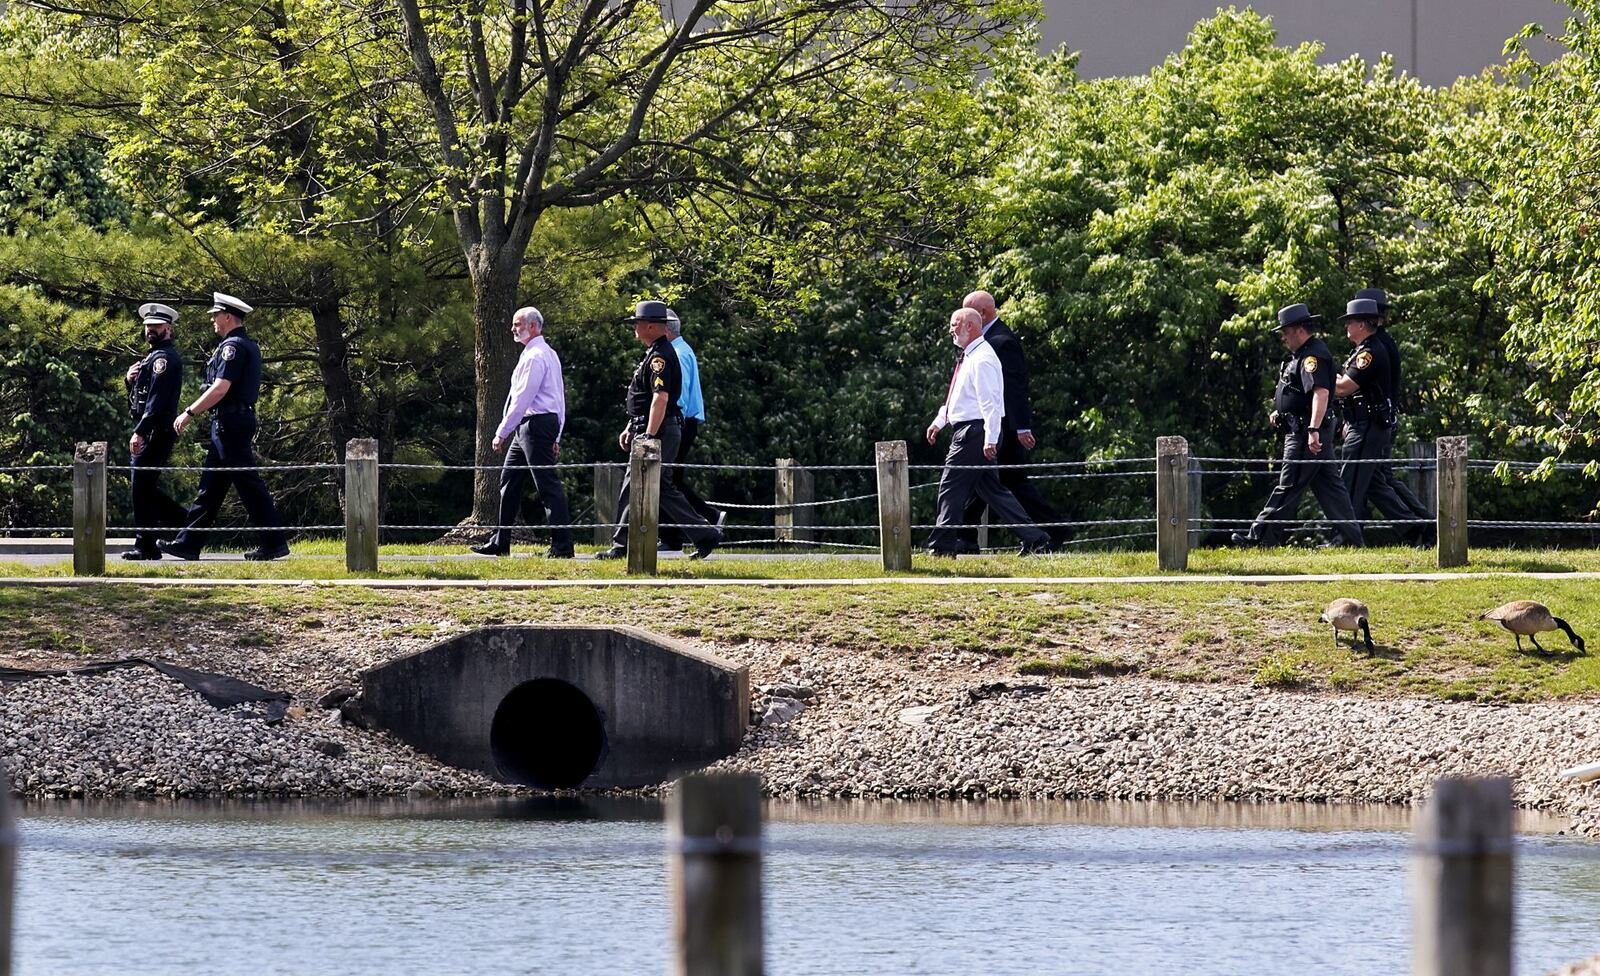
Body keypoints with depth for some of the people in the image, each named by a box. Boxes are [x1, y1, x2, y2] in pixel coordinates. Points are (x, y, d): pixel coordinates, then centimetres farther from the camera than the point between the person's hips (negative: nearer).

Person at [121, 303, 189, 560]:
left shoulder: (165, 357, -12)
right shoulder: (154, 356, 21)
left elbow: (157, 400, -22)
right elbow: (138, 398, 26)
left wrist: (139, 432, -27)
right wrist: (131, 381, 4)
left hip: (155, 432, -10)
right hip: (151, 434, 10)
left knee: (141, 488, -8)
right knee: (143, 488, 14)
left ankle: (146, 546, -4)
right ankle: (187, 521, 18)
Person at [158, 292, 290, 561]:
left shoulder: (233, 346, -14)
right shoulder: (249, 346, 17)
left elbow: (220, 389, -22)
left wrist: (189, 413, -17)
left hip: (230, 423, -10)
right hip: (241, 418, 10)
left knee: (249, 483, -8)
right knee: (210, 485, 11)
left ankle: (274, 543, -8)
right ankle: (189, 543, 14)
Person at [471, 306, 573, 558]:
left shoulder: (535, 357, -14)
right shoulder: (548, 355, 18)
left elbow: (523, 399, -19)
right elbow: (560, 398, 21)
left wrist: (502, 432, -16)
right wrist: (556, 437, 22)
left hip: (535, 424, -11)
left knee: (548, 485, -10)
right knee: (509, 480, 13)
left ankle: (562, 546, -10)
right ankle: (500, 543, 15)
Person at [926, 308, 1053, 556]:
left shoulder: (981, 359, -15)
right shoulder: (968, 358, 17)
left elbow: (990, 402, -21)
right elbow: (958, 397, 29)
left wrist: (990, 440, -26)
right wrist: (939, 421, 27)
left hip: (974, 433, -11)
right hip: (968, 431, 11)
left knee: (951, 487, -6)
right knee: (992, 489, 10)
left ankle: (942, 547, -2)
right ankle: (1034, 538, 8)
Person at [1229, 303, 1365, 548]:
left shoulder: (1314, 356, -15)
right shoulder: (1301, 355, 19)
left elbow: (1321, 392, -28)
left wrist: (1313, 430, -35)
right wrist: (1280, 412, 19)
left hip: (1305, 434, -11)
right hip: (1304, 429, 11)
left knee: (1288, 487, -7)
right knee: (1328, 485, 10)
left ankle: (1260, 537, -6)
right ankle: (1350, 536, 10)